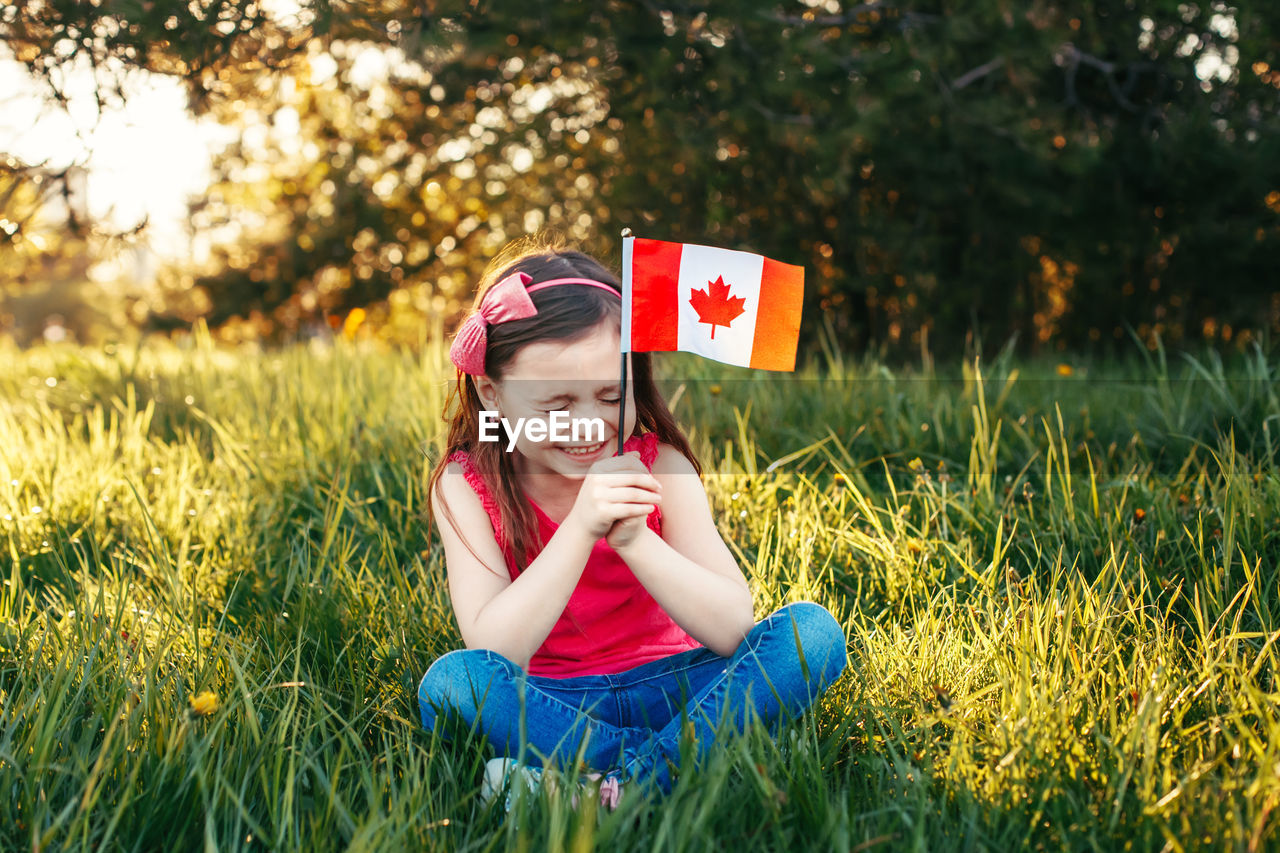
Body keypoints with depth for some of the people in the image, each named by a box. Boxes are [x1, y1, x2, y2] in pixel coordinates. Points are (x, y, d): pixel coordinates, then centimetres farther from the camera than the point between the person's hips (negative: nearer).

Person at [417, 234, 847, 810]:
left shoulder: (658, 467, -8)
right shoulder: (467, 487, -9)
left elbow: (733, 630, -15)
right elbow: (490, 652, -22)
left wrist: (633, 538, -29)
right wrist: (580, 527, -30)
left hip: (665, 687, 1)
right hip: (549, 703, -1)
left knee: (813, 631, -21)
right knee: (449, 682, -33)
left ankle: (619, 785, -32)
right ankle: (682, 760, -27)